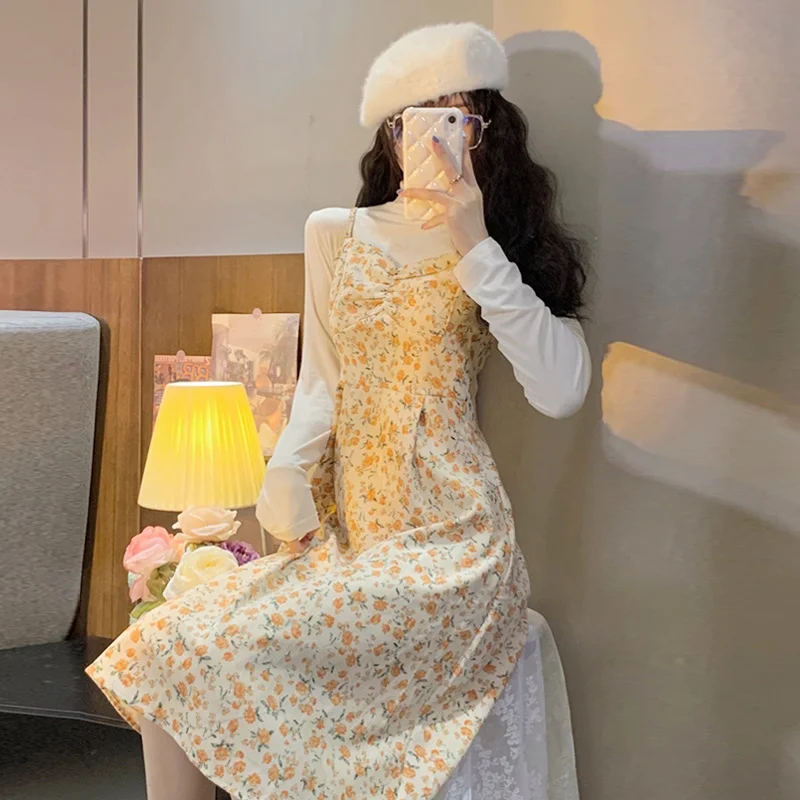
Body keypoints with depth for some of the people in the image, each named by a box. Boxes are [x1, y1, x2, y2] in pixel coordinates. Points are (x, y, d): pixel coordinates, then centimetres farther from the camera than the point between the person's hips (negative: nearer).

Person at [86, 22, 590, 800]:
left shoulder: (506, 249, 2)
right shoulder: (335, 234, 10)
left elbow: (562, 391, -12)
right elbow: (321, 385, 11)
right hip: (345, 534, 4)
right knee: (155, 648, -13)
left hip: (446, 542, -4)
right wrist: (286, 487, -6)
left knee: (223, 657, -20)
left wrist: (476, 246, -15)